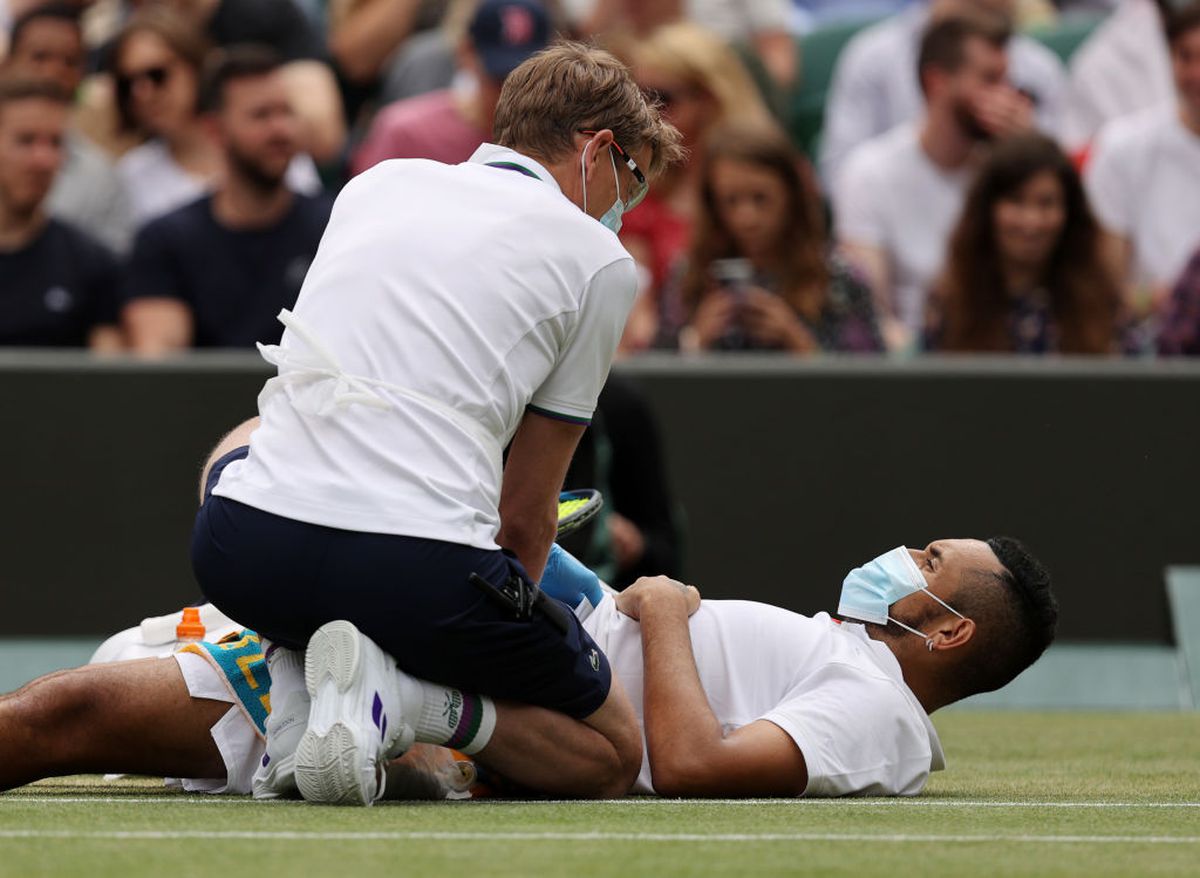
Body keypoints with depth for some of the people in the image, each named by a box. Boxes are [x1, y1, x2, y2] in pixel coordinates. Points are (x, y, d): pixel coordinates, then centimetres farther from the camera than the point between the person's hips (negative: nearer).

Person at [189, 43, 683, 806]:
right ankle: (412, 702, -12)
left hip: (247, 553, 5)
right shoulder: (600, 262, 7)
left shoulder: (377, 184, 22)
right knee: (612, 751, 16)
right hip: (423, 572, -5)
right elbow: (526, 513, 9)